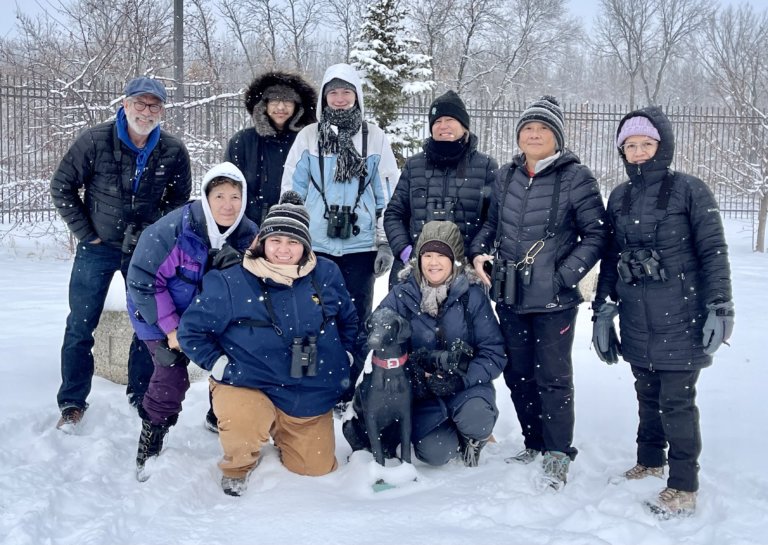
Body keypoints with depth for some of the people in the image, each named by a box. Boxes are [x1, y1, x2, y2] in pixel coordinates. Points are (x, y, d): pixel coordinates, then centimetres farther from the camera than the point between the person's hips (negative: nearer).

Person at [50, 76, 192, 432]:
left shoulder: (173, 152, -6)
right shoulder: (94, 141, -11)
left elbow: (179, 199, 8)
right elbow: (62, 187, -3)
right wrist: (86, 233, -5)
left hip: (146, 250, 1)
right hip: (97, 247, -1)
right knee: (80, 326, 3)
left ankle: (142, 397, 23)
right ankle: (72, 403, 17)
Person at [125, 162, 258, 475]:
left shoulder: (247, 234, -13)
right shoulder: (173, 229, -28)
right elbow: (143, 281, -23)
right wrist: (171, 328, -22)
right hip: (160, 315, -5)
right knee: (171, 377, -15)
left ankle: (219, 417, 32)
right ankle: (150, 444, 7)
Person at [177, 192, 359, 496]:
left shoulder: (326, 275, -3)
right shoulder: (231, 283, -11)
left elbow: (349, 320, 15)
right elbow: (191, 330, -2)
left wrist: (341, 362, 10)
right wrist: (221, 367, -10)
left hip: (312, 399, 4)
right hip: (250, 388, -3)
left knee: (317, 469, 11)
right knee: (243, 423, -37)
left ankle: (279, 432, 43)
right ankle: (238, 465, 2)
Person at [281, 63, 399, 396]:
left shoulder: (375, 137, 6)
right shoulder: (308, 137, 7)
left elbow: (388, 193, 5)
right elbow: (291, 192, 8)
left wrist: (386, 243, 1)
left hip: (360, 245, 0)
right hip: (315, 245, 0)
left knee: (357, 319, 5)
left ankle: (350, 390, 16)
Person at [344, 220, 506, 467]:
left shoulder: (472, 295, -7)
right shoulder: (401, 296, -5)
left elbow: (493, 352, -8)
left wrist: (463, 379, -23)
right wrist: (414, 377, -22)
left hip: (466, 384, 0)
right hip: (421, 391, 1)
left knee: (476, 419, -32)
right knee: (435, 452, -20)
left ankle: (473, 437, 7)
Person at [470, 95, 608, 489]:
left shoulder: (575, 177, -6)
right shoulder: (506, 176, 9)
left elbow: (596, 233, -7)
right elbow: (491, 223, 20)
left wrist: (566, 274, -14)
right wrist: (479, 253, 3)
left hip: (553, 299, -6)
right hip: (509, 295, 6)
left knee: (552, 376, 0)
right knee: (517, 374, 14)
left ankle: (558, 456, 13)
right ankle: (535, 444, 30)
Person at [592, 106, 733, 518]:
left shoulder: (689, 190, -5)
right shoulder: (619, 197, 9)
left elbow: (713, 252, -6)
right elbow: (610, 257, 14)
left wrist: (720, 310, -11)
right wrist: (602, 311, 11)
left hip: (679, 318, -5)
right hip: (637, 320, 5)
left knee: (676, 400, -2)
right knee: (647, 395, 15)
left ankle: (683, 488, 9)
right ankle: (650, 463, 32)